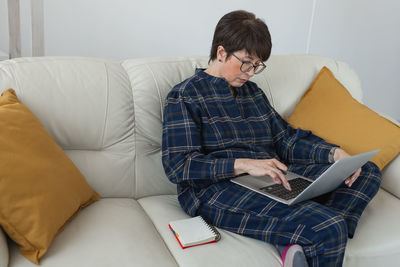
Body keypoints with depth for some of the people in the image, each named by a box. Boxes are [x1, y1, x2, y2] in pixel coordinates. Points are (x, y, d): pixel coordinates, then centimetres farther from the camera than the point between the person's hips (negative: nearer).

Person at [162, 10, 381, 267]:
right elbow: (178, 165, -11)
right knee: (329, 229, -31)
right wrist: (244, 164, -23)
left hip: (273, 179, 9)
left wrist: (334, 152, 1)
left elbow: (286, 138, 20)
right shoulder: (184, 96, -1)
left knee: (368, 171, -1)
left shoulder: (252, 91, 21)